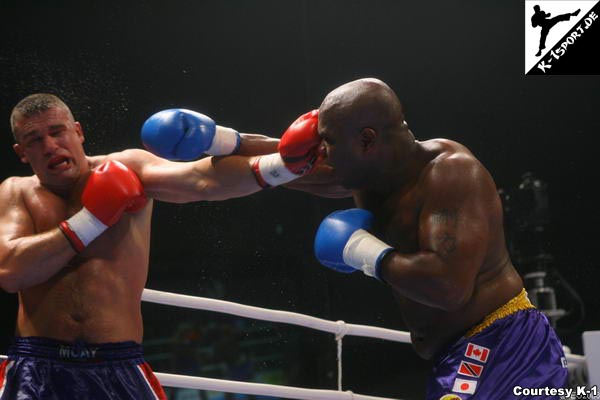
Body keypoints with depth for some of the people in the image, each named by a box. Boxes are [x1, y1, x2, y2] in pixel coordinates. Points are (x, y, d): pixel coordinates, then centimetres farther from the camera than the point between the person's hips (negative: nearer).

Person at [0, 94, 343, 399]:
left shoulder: (127, 169, 3)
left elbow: (201, 180, -14)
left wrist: (282, 164, -31)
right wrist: (91, 219, -11)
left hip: (119, 368, 0)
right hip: (37, 369, 0)